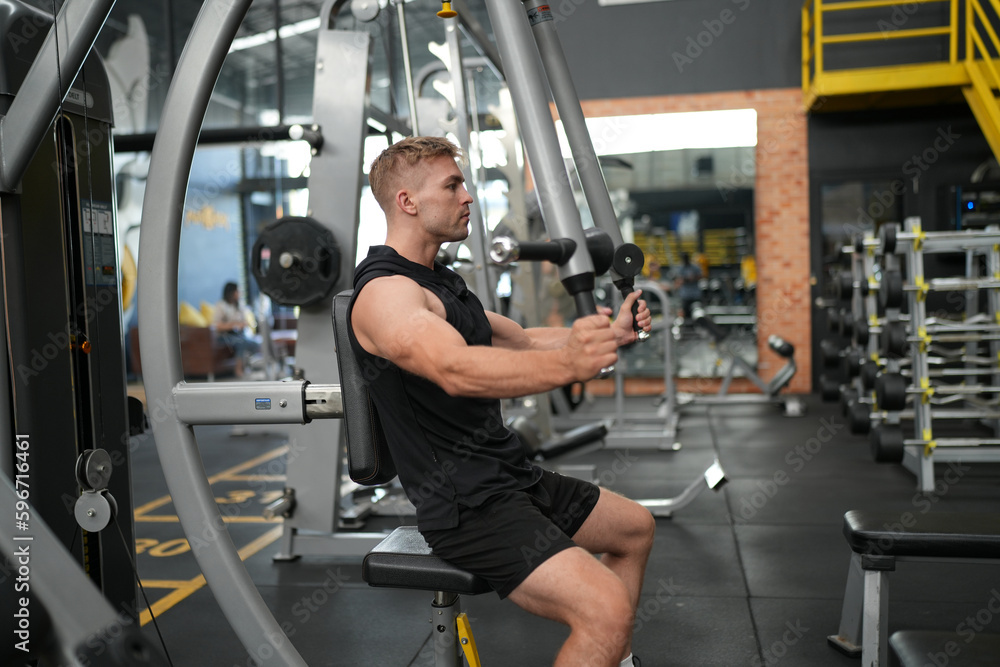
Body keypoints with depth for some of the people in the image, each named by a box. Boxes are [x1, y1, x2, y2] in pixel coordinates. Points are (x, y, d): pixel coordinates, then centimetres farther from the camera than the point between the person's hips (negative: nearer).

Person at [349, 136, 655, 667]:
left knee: (636, 528, 25)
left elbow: (521, 341, 21)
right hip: (465, 504, -10)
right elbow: (456, 370, -38)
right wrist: (566, 365, -51)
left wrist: (610, 334, 8)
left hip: (507, 476, 11)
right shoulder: (385, 292, -19)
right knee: (606, 610, -26)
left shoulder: (438, 283, 14)